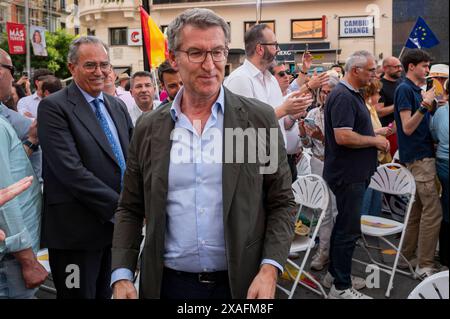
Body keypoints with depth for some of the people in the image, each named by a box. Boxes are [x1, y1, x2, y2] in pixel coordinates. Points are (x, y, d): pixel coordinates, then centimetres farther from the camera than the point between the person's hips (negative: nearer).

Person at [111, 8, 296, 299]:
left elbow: (282, 203, -2)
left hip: (241, 283, -1)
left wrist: (269, 270, -13)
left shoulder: (260, 119, -5)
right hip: (168, 283, 2)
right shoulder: (148, 128, 1)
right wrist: (122, 276, -4)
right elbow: (130, 209, 6)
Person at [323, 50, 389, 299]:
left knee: (344, 224, 18)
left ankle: (335, 272, 32)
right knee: (349, 230, -3)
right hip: (348, 174, -10)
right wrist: (374, 141, -15)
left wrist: (376, 136, 11)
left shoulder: (353, 94, 14)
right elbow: (343, 137, -27)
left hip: (354, 173, 10)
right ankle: (341, 288, 6)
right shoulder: (342, 96, -19)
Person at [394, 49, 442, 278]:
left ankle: (407, 257, 21)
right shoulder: (404, 89, -11)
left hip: (423, 154, 10)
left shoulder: (417, 89, 16)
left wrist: (431, 105, 11)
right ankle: (424, 265, -3)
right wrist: (424, 105, -25)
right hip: (418, 157, -10)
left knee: (417, 209, 13)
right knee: (433, 211, -9)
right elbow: (408, 128, -17)